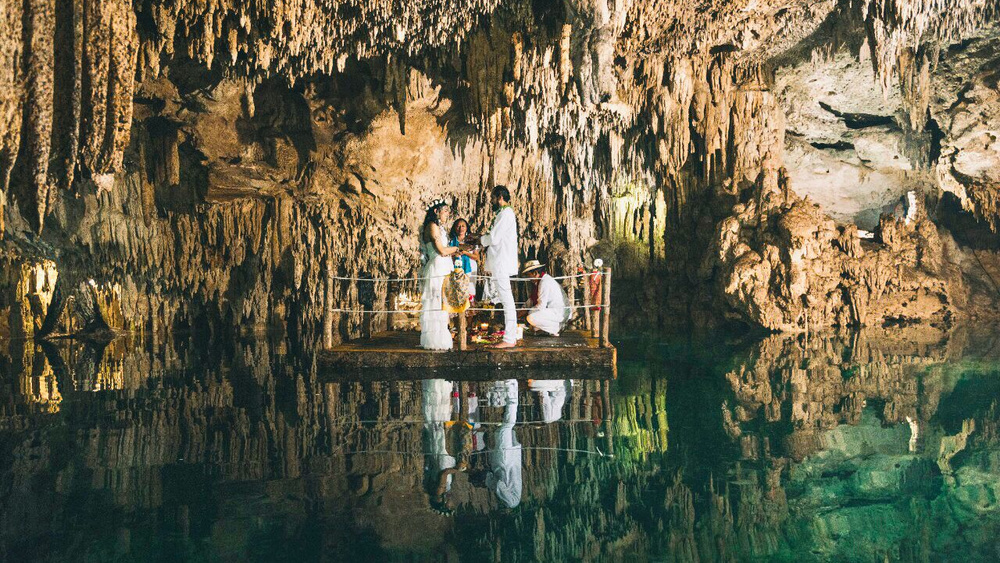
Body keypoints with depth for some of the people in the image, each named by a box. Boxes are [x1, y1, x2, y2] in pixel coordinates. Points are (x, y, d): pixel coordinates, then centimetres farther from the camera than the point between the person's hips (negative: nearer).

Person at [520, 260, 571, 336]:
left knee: (531, 318, -24)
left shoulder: (545, 282, -18)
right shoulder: (540, 281, 13)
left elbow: (541, 306, -20)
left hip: (560, 313, -10)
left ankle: (555, 328, -8)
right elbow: (532, 300, 20)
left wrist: (526, 312, -8)